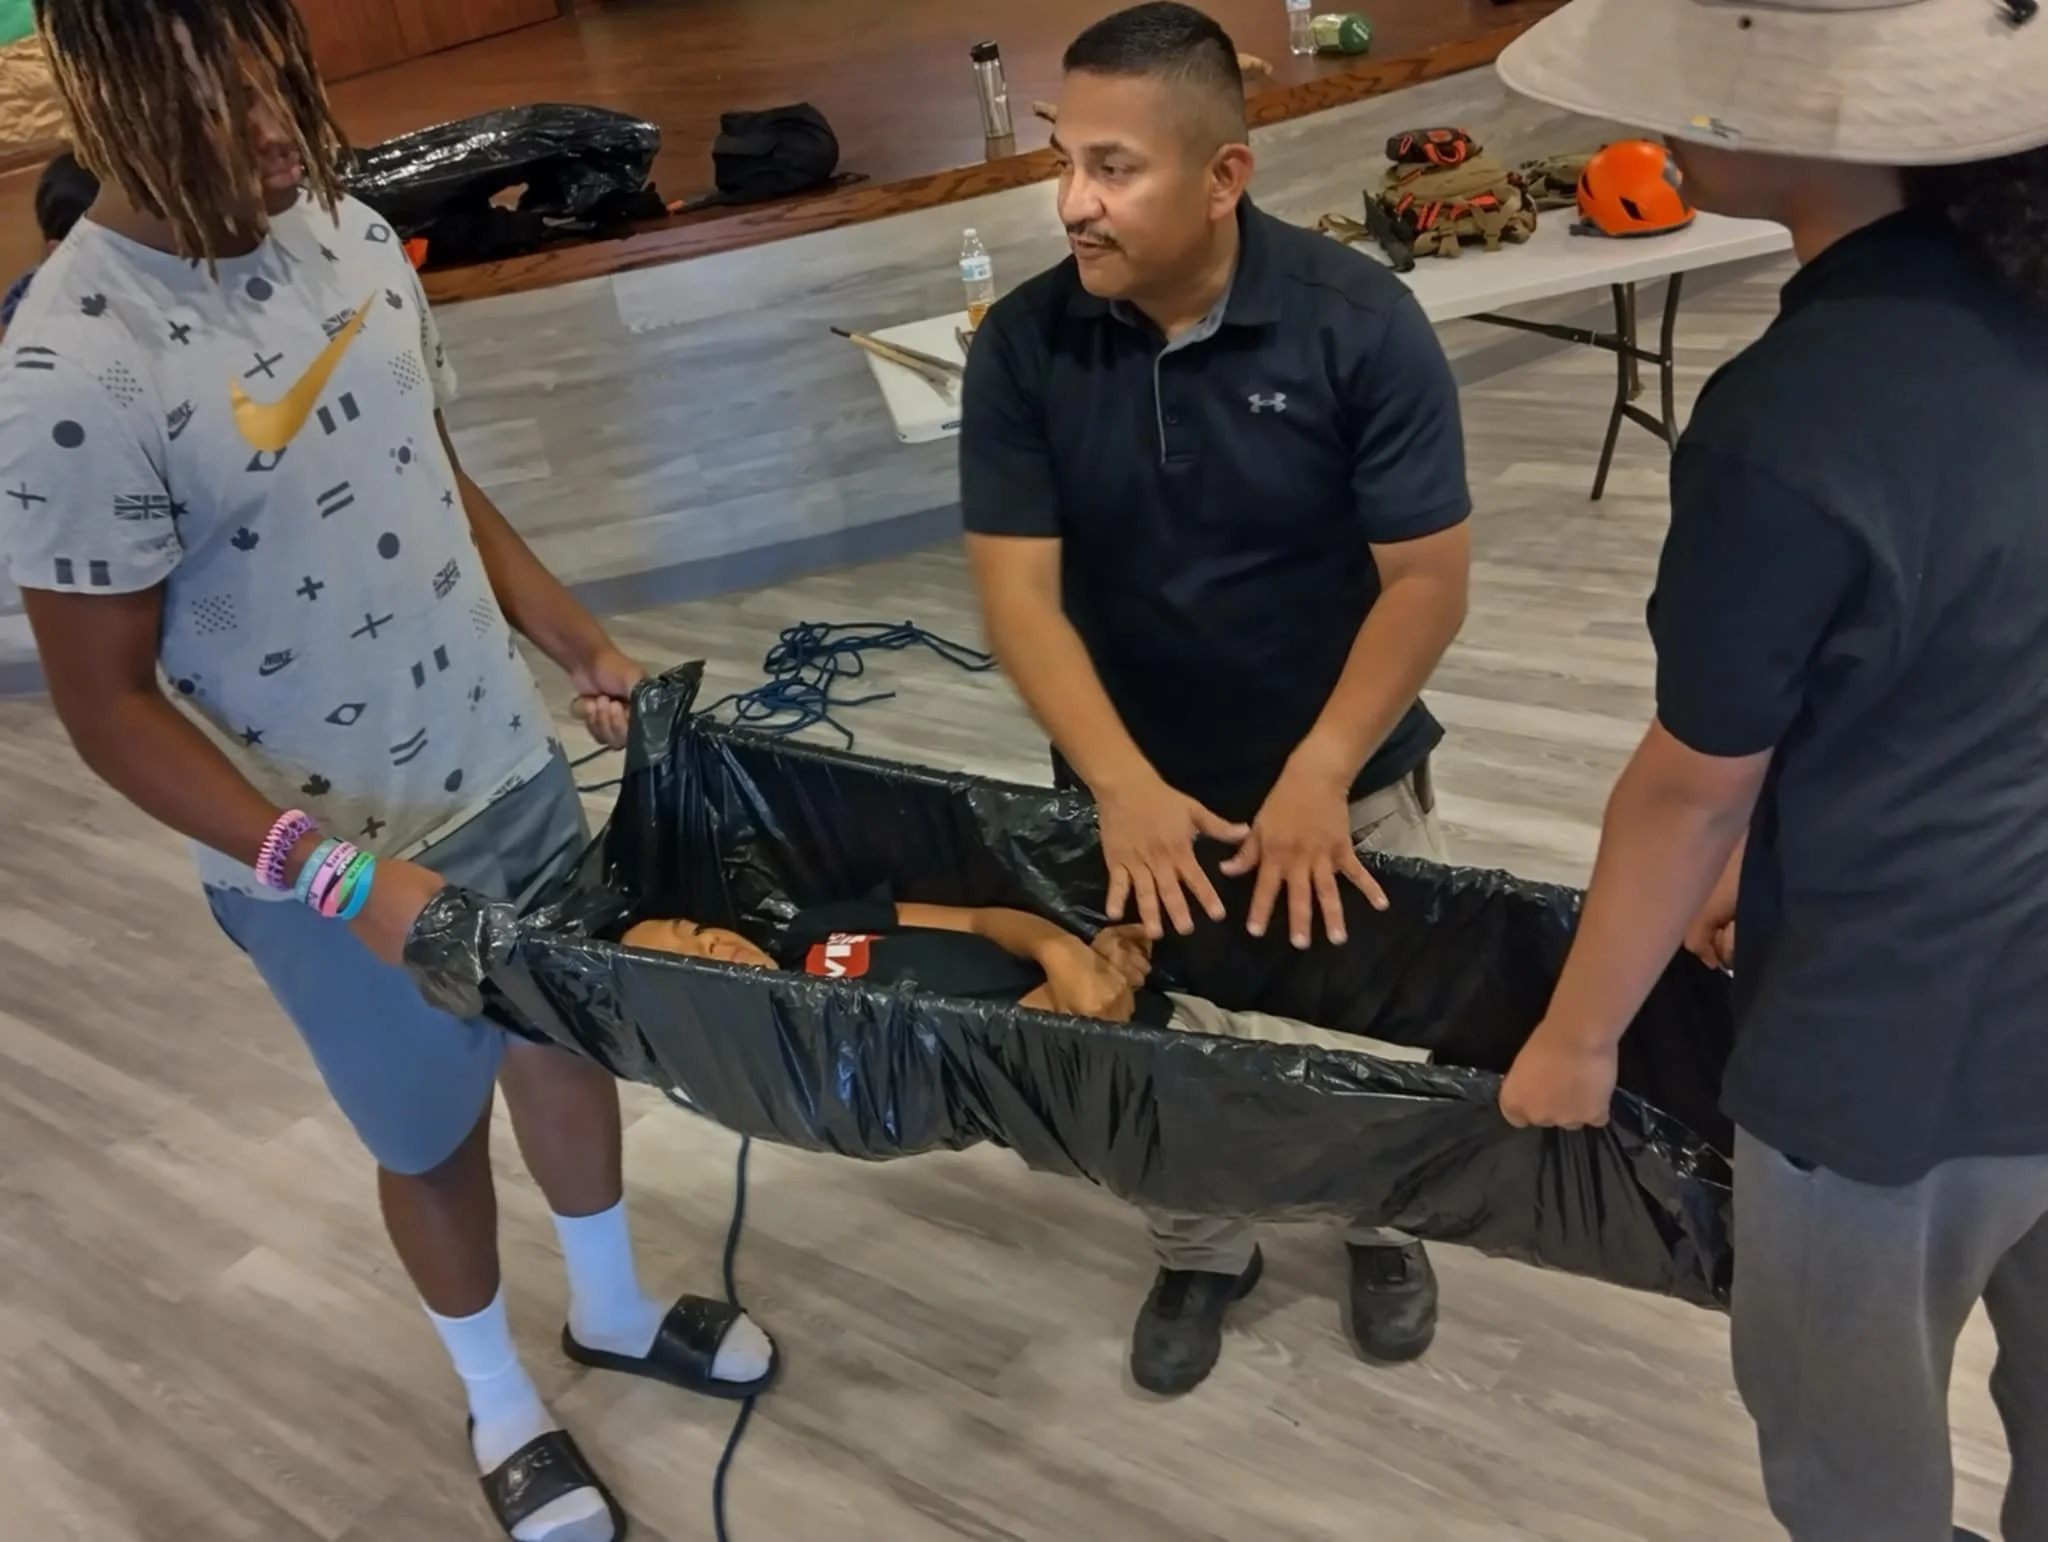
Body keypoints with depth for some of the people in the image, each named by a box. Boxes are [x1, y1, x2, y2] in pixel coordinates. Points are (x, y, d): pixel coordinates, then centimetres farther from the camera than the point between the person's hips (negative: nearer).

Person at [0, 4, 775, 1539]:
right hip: (335, 856, -6)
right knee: (436, 1136, 16)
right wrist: (333, 873, -24)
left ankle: (616, 1309, 51)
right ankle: (501, 1404, 45)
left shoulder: (349, 232, -5)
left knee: (571, 1037, 23)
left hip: (512, 765, 6)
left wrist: (583, 645, 5)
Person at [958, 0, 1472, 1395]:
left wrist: (1318, 776, -26)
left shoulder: (1358, 321, -20)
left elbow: (1428, 577, -18)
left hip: (1344, 775, -1)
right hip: (1139, 788, 2)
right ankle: (1201, 1257, 46)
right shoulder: (1021, 346, -14)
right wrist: (1124, 788, -27)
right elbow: (1018, 588, -16)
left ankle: (1386, 1229, 50)